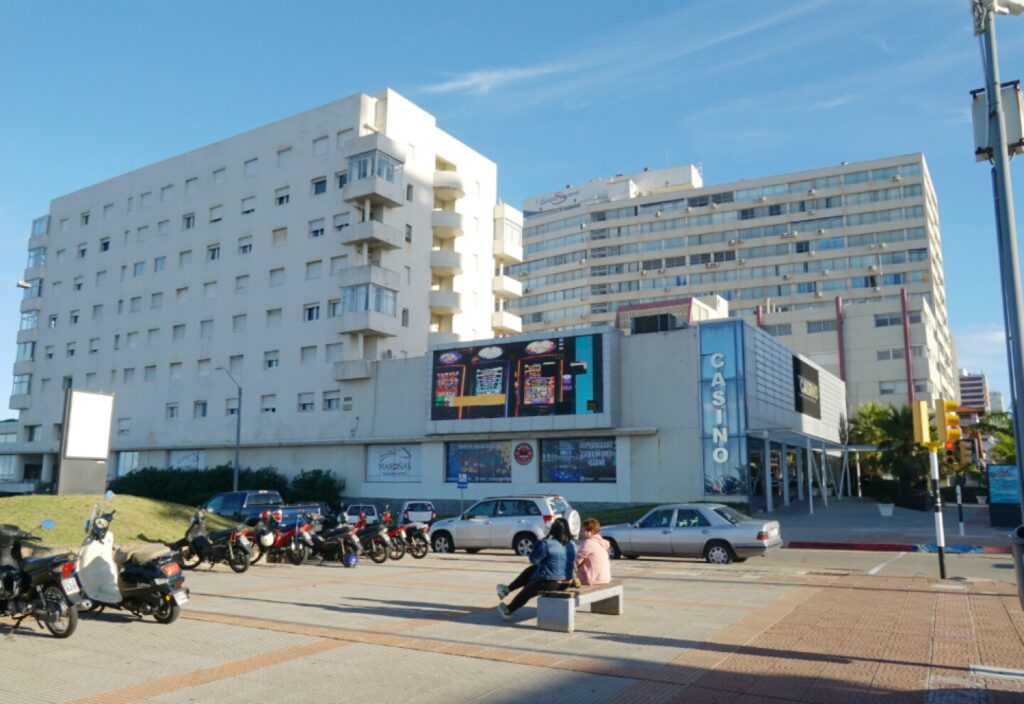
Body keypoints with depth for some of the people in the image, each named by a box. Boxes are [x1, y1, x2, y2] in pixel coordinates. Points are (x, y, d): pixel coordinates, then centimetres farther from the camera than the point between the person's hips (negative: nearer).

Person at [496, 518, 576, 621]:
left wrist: (538, 543, 3)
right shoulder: (571, 545, -1)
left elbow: (533, 559, -11)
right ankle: (508, 588, 34)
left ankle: (508, 611, 44)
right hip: (565, 582, 7)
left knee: (526, 592, 21)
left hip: (550, 583, -7)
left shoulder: (547, 543, -21)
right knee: (531, 570, 24)